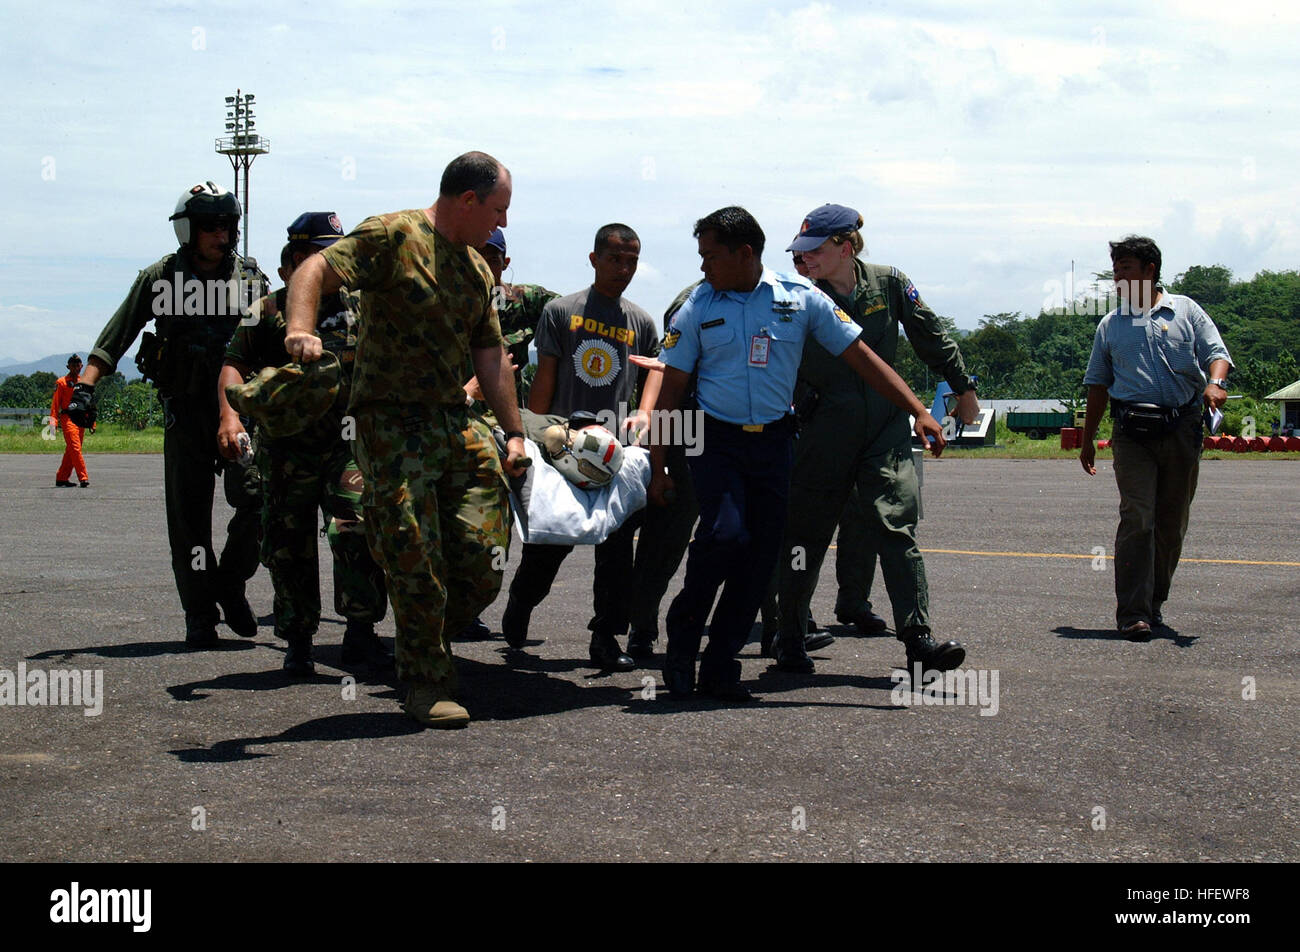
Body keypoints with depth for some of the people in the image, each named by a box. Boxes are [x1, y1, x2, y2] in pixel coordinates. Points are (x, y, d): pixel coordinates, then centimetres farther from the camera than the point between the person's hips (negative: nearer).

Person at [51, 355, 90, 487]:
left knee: (71, 451, 9)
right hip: (68, 418, -6)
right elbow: (55, 403, -4)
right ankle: (83, 478, -19)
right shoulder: (61, 382, 0)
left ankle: (61, 478, 17)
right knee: (75, 448, -14)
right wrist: (53, 420, -13)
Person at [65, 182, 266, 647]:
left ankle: (231, 582, 9)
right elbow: (117, 334, 1)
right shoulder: (161, 277, 3)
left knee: (256, 498, -15)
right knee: (189, 518, 0)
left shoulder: (250, 277, 8)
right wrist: (86, 384, -9)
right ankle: (199, 615, 10)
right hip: (185, 410, -1)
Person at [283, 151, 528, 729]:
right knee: (417, 566, -6)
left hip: (456, 425, 7)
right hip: (392, 424, -7)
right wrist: (301, 329, -35)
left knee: (482, 569, 0)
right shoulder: (393, 237, -5)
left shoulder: (477, 269, 19)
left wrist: (514, 431, 15)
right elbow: (314, 271, -15)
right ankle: (426, 683, 9)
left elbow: (489, 355, 22)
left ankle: (423, 646, 23)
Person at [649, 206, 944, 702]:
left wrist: (919, 412, -4)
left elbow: (861, 357, 2)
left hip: (773, 442, 2)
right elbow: (670, 390, 4)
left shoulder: (800, 297, -1)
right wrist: (658, 465, 0)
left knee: (761, 555, 0)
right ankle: (683, 635, 1)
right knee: (726, 533, -21)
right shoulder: (697, 308, 0)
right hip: (716, 439, -2)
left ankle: (719, 665, 11)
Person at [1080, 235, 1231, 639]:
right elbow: (1098, 385, 19)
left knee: (1172, 523, 7)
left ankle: (1154, 601, 21)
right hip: (1133, 433, -1)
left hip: (1182, 430, 1)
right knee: (1137, 519, -13)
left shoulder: (1186, 312, 10)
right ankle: (1133, 613, -15)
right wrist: (1087, 439, 17)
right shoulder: (1111, 325, 15)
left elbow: (1216, 353, 2)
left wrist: (1215, 383, -21)